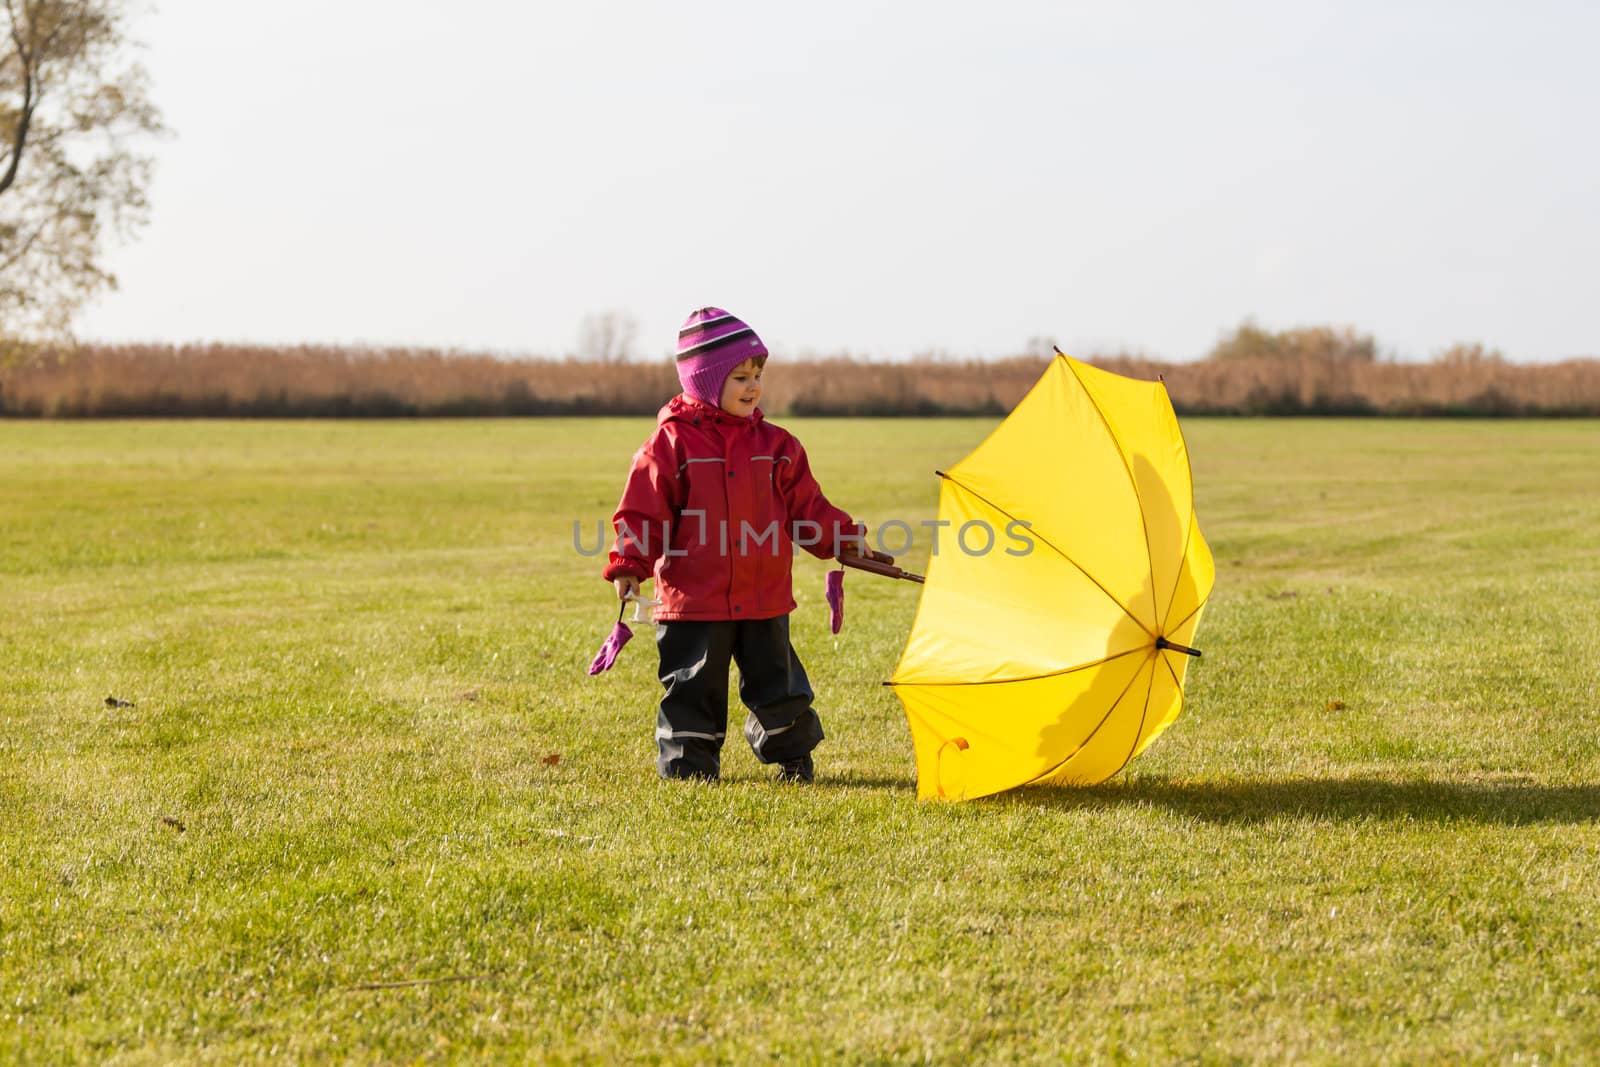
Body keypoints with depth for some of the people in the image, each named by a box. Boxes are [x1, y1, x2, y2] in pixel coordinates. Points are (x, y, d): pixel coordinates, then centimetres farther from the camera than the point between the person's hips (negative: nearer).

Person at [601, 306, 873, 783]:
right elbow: (644, 513, -5)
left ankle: (792, 758, 28)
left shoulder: (774, 443, 7)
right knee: (694, 690, 3)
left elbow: (805, 505, 13)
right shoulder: (672, 443, -5)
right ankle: (687, 765, 16)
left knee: (778, 687, 11)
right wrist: (628, 565, -15)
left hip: (765, 600, 4)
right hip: (694, 600, -3)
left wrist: (841, 536, 1)